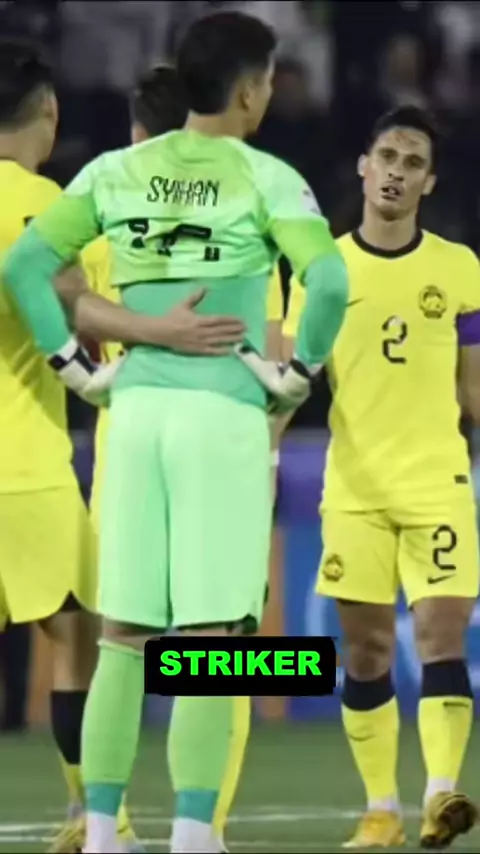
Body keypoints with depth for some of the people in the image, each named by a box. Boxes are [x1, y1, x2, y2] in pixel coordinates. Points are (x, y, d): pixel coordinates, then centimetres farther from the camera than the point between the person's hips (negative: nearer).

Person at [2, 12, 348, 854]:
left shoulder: (115, 172, 8)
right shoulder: (265, 178, -4)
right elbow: (329, 280, -17)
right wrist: (302, 367, -3)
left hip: (136, 407, 4)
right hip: (224, 413, -4)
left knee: (122, 636, 8)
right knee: (210, 640, -3)